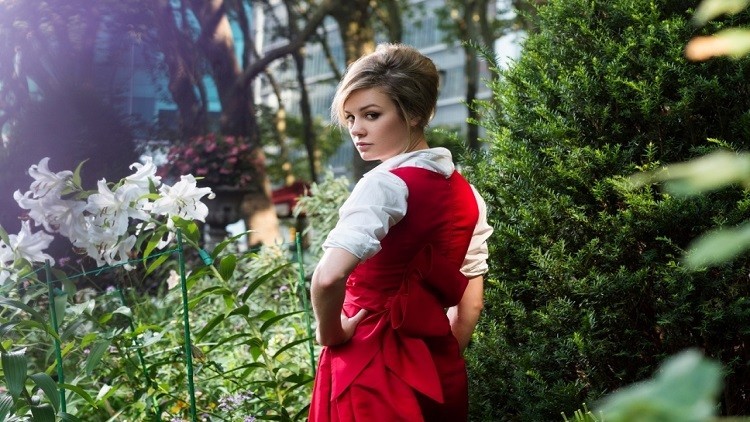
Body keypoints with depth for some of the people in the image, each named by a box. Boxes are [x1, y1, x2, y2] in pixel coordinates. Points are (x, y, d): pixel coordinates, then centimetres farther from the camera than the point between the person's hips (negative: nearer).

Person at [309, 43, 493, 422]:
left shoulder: (385, 184, -16)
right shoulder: (466, 193, 6)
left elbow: (328, 276, -31)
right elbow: (471, 297, 13)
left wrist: (330, 332, -14)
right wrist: (443, 356, 16)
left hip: (373, 366, -7)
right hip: (440, 371, 7)